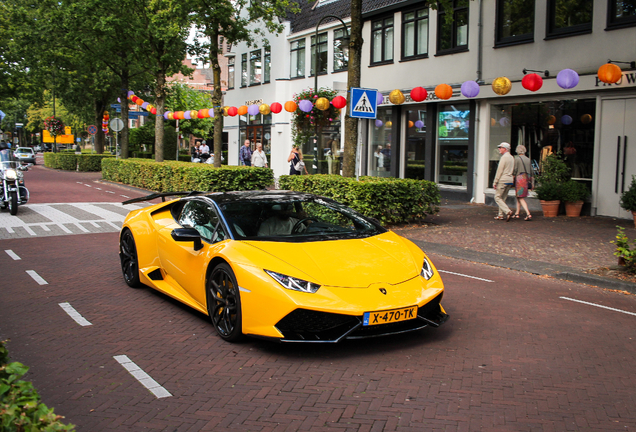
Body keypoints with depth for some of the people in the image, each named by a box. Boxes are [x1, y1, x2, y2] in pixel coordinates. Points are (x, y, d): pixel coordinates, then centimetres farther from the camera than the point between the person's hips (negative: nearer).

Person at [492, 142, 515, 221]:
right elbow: (513, 171, 19)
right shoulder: (512, 158, 16)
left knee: (497, 197, -6)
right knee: (503, 198, 13)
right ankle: (501, 215, 12)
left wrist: (495, 182, -13)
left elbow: (499, 171, -15)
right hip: (510, 180, 9)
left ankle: (508, 211, -20)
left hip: (503, 180, -9)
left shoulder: (504, 157, -12)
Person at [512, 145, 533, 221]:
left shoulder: (517, 159, -6)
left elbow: (514, 170, -9)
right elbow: (531, 172, 14)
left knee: (521, 198, -7)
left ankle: (528, 214, -20)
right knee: (519, 197, 17)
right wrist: (530, 182, 19)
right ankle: (517, 213, 21)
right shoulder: (528, 159, 13)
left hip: (520, 178, -7)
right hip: (527, 178, 7)